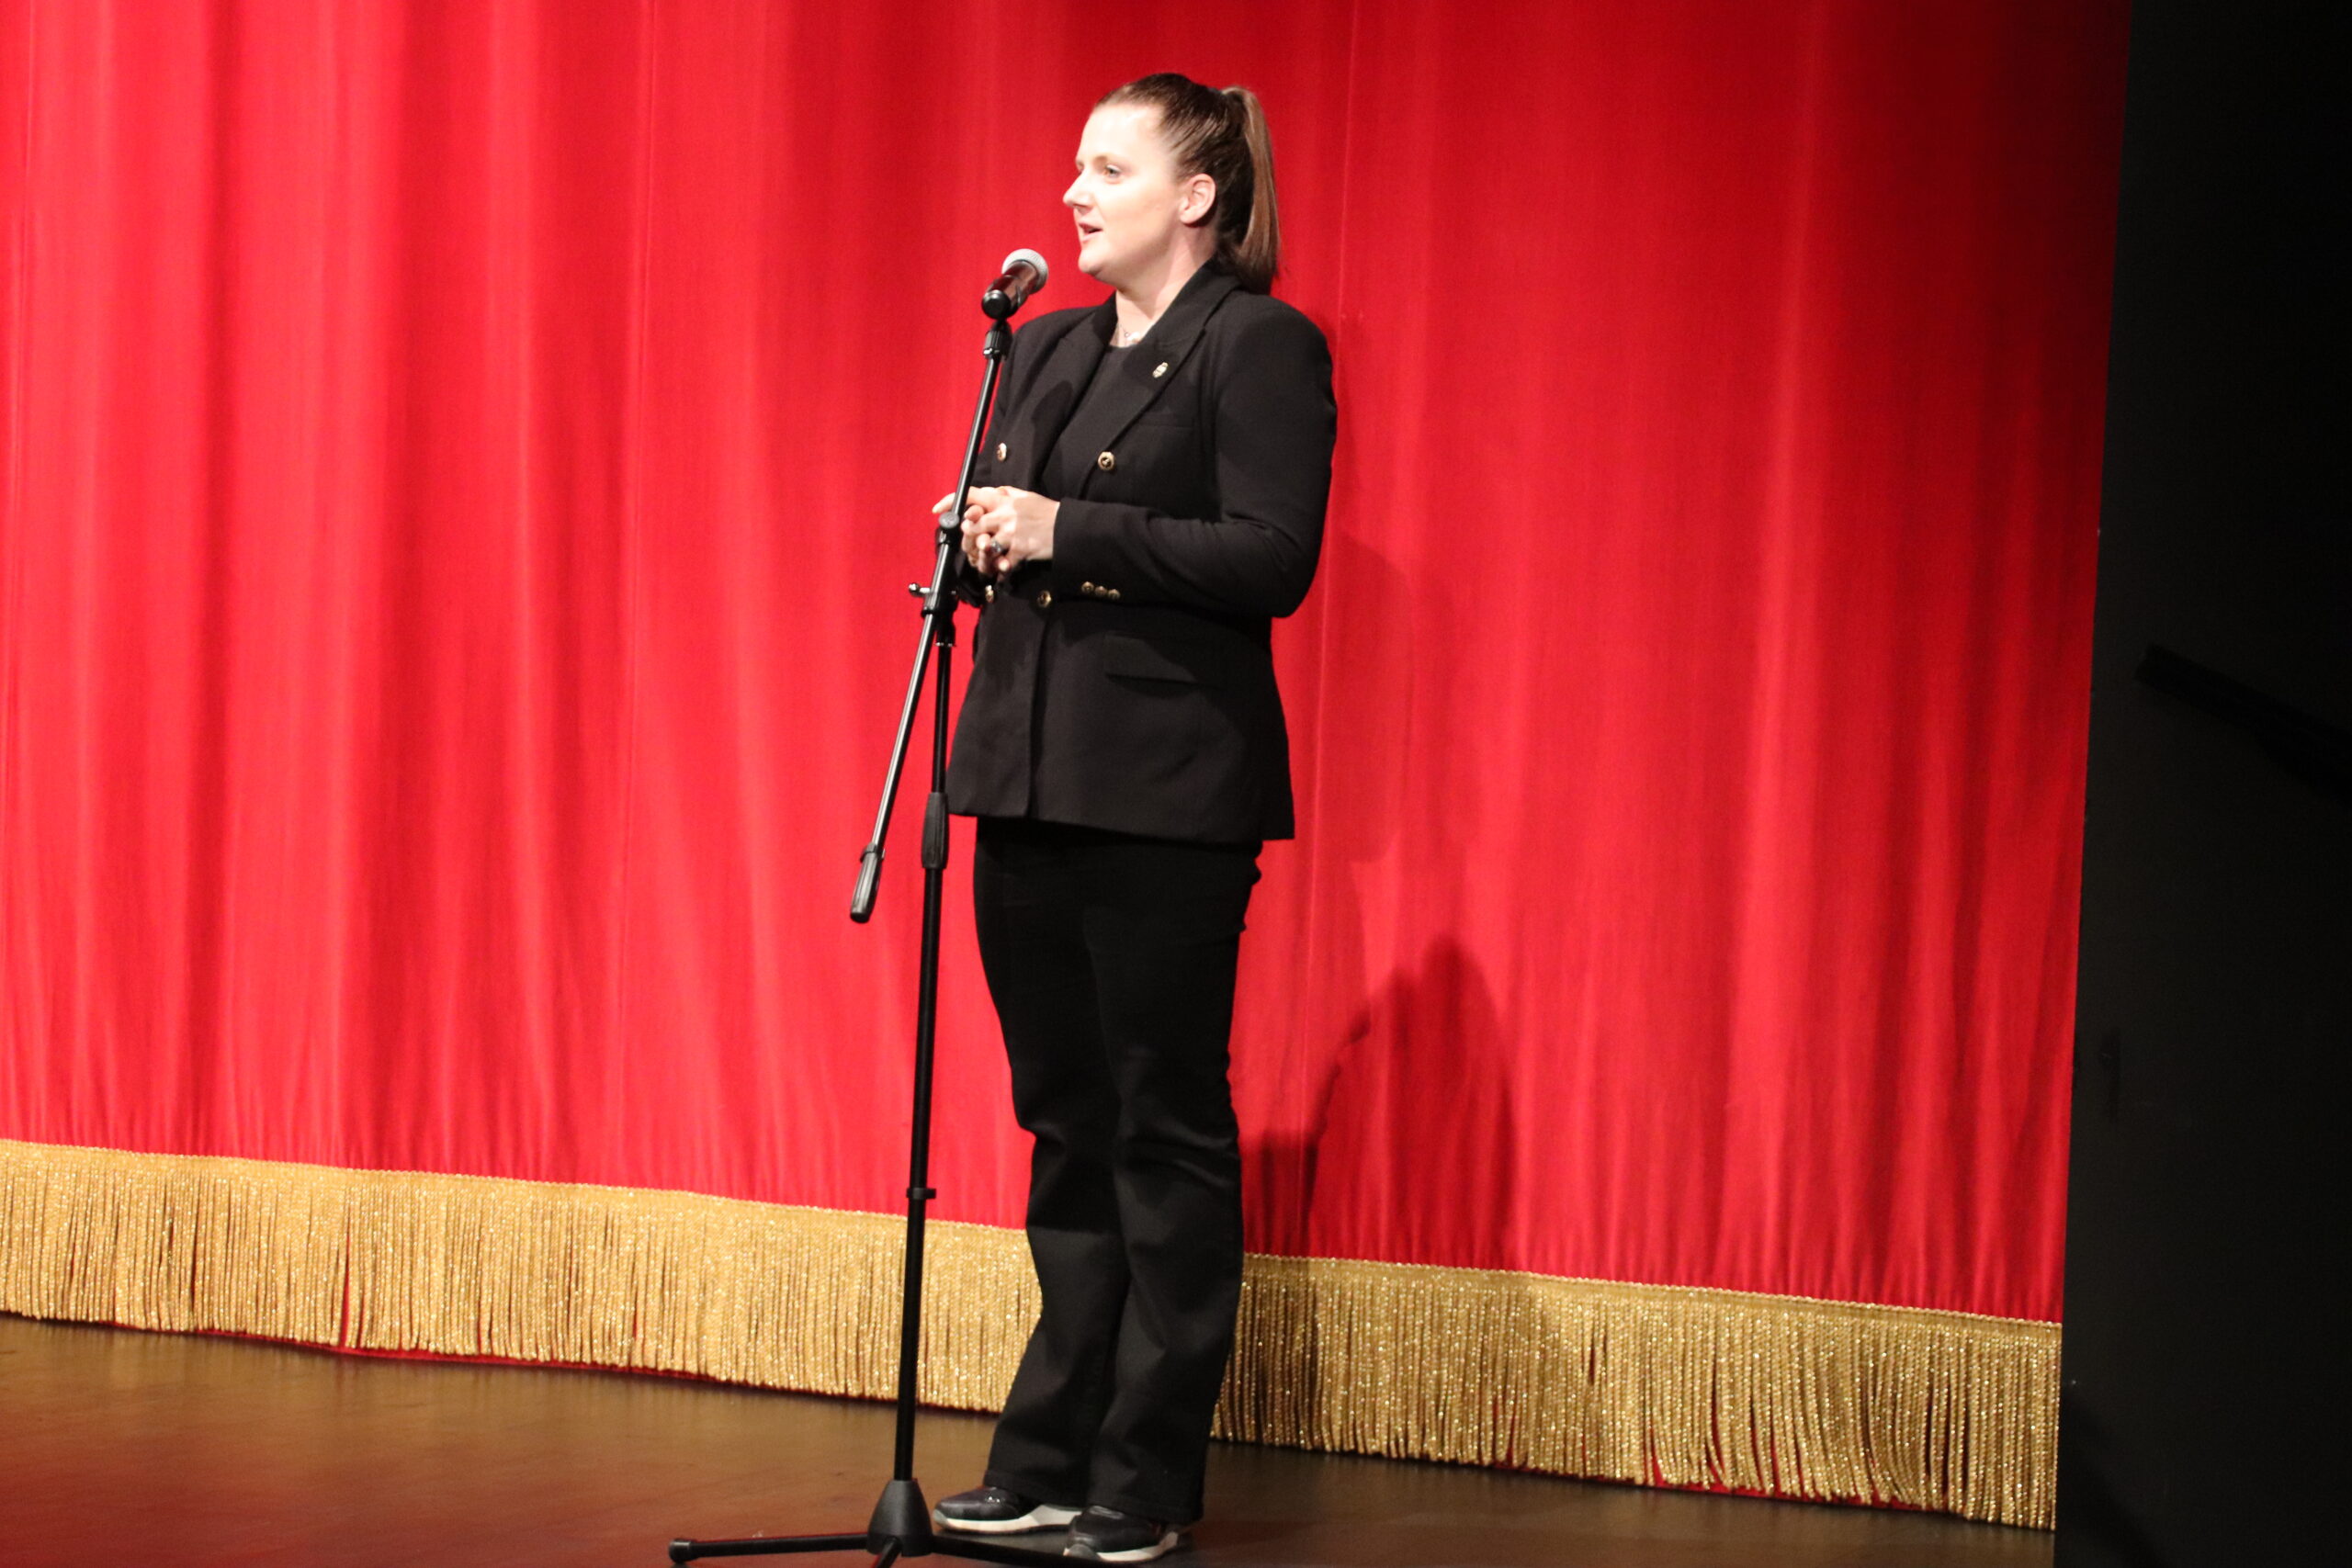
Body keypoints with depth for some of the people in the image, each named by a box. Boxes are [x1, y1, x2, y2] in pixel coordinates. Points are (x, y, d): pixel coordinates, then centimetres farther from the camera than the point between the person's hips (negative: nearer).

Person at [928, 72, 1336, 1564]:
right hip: (1029, 773, 7)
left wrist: (1070, 531, -16)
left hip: (1167, 790, -7)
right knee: (1067, 1127, 10)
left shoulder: (1261, 348, -5)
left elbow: (1274, 557, -15)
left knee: (1165, 1132, -1)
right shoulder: (1046, 351, 17)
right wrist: (985, 544, 0)